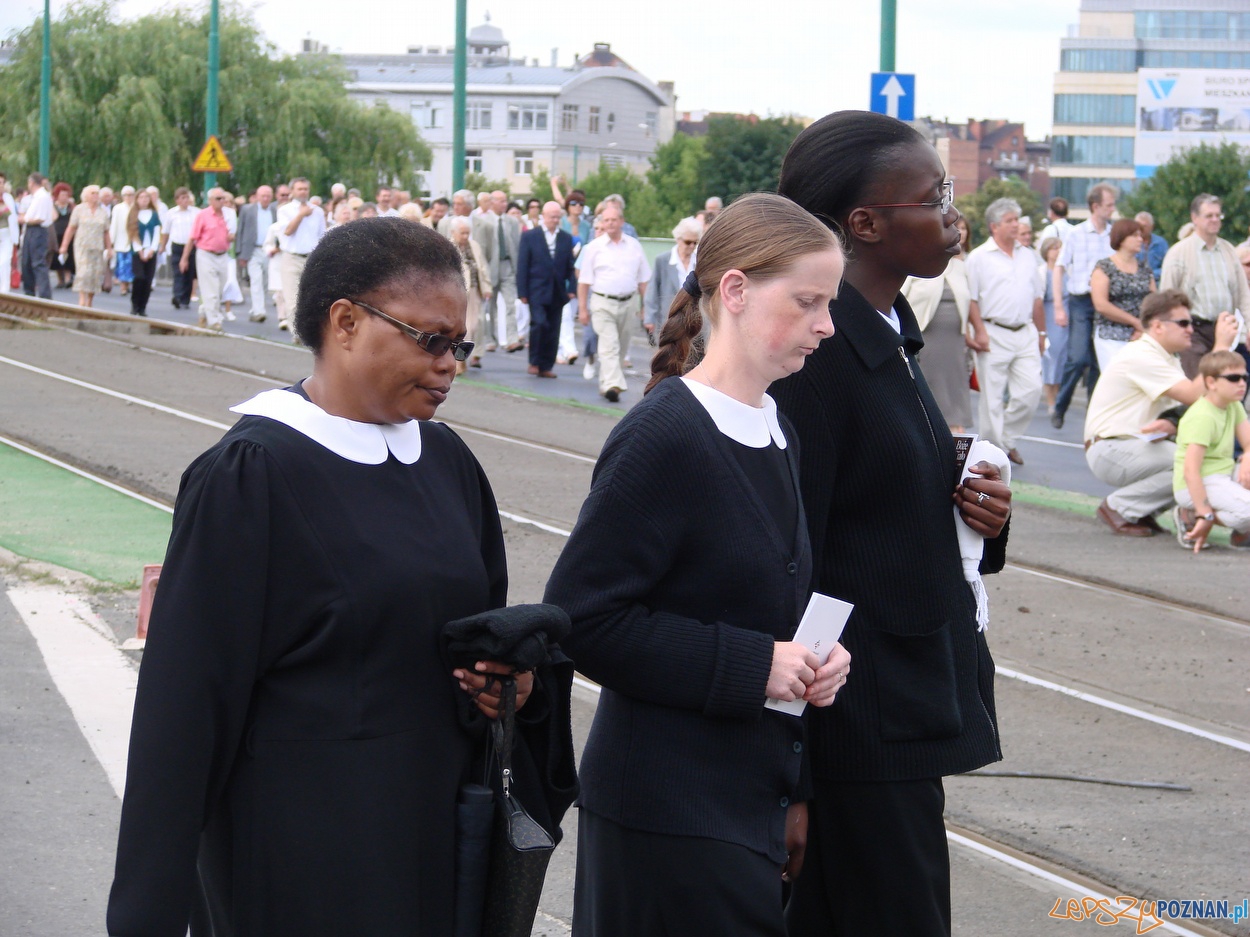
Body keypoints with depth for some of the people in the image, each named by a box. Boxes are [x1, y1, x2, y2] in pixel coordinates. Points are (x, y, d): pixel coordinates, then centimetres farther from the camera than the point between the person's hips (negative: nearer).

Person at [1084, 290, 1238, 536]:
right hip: (1110, 452, -9)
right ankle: (1119, 507, -11)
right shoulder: (1141, 357, -19)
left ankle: (1142, 511, 4)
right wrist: (1221, 347, -21)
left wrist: (1170, 424, -17)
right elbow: (1195, 395, -25)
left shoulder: (1168, 359, 14)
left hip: (1136, 447, 9)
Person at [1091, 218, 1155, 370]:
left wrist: (1143, 329, -9)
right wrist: (1136, 322, -8)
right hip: (1112, 339, -4)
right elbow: (1101, 305, -10)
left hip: (1141, 339, 4)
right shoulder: (1104, 268, 0)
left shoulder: (1145, 270, 15)